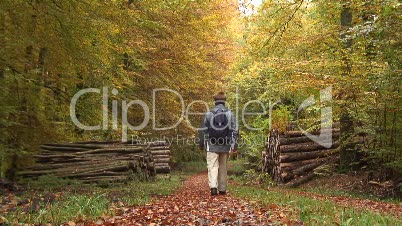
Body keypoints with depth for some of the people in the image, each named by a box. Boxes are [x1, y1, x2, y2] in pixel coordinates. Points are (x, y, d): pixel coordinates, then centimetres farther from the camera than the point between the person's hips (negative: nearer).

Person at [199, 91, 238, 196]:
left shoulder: (208, 114, 1)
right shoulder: (230, 113, 4)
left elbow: (203, 130, 4)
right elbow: (234, 130, 1)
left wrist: (201, 143, 12)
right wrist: (234, 144, 4)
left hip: (212, 145, -2)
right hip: (225, 145, 2)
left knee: (212, 166, -1)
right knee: (223, 167, 12)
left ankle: (213, 186, -17)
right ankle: (222, 189, 18)